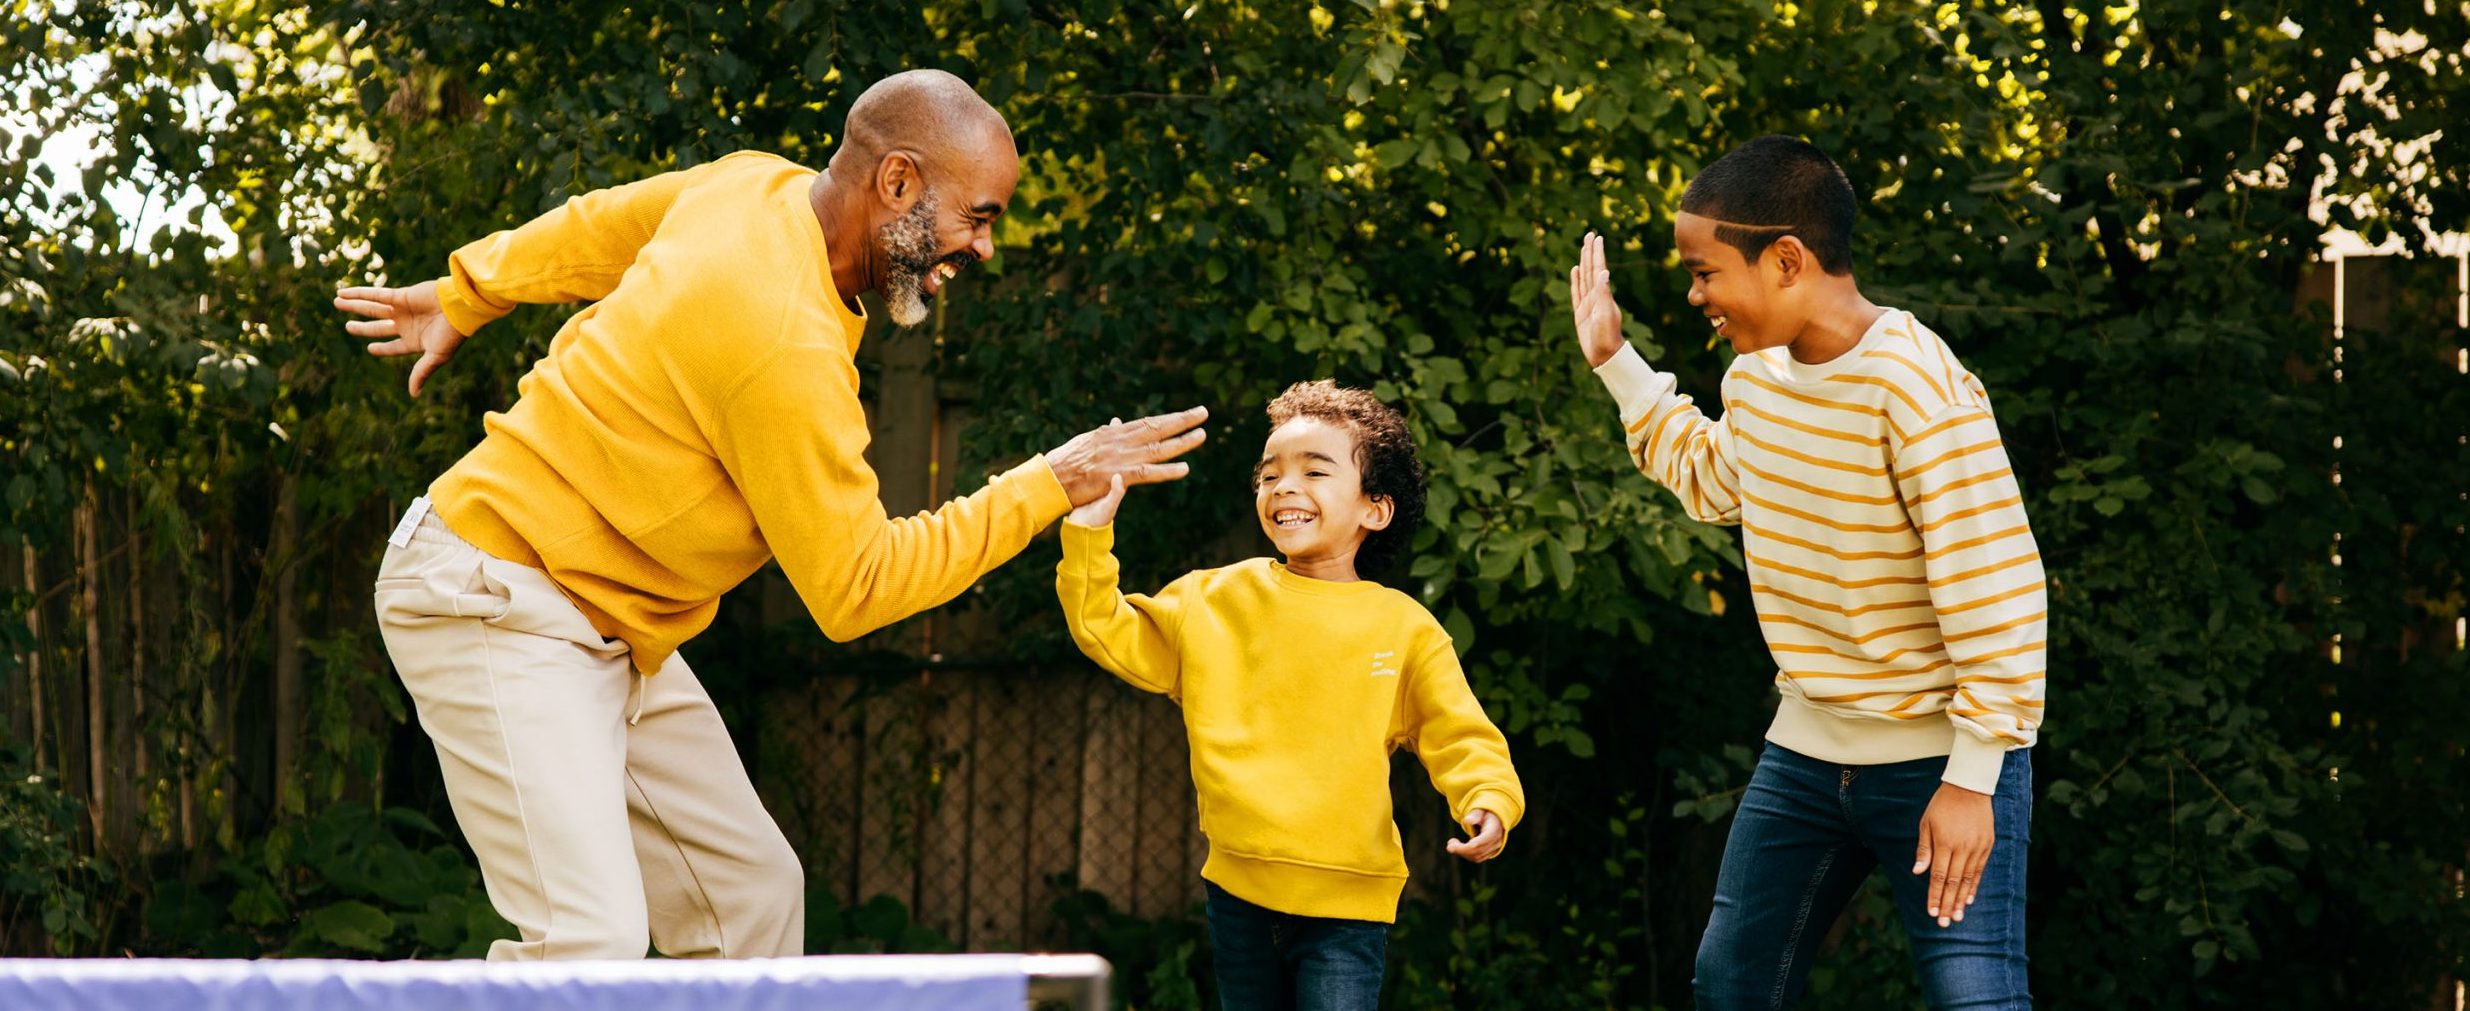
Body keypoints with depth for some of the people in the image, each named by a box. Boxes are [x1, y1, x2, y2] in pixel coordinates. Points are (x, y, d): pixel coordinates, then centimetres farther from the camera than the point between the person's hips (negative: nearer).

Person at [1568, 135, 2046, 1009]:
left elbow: (1995, 592, -23)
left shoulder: (1916, 388, -23)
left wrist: (1971, 779, -22)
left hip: (1942, 763, -8)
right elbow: (1710, 480, 28)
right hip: (1806, 751, 8)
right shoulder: (1755, 377, 3)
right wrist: (1615, 363, 23)